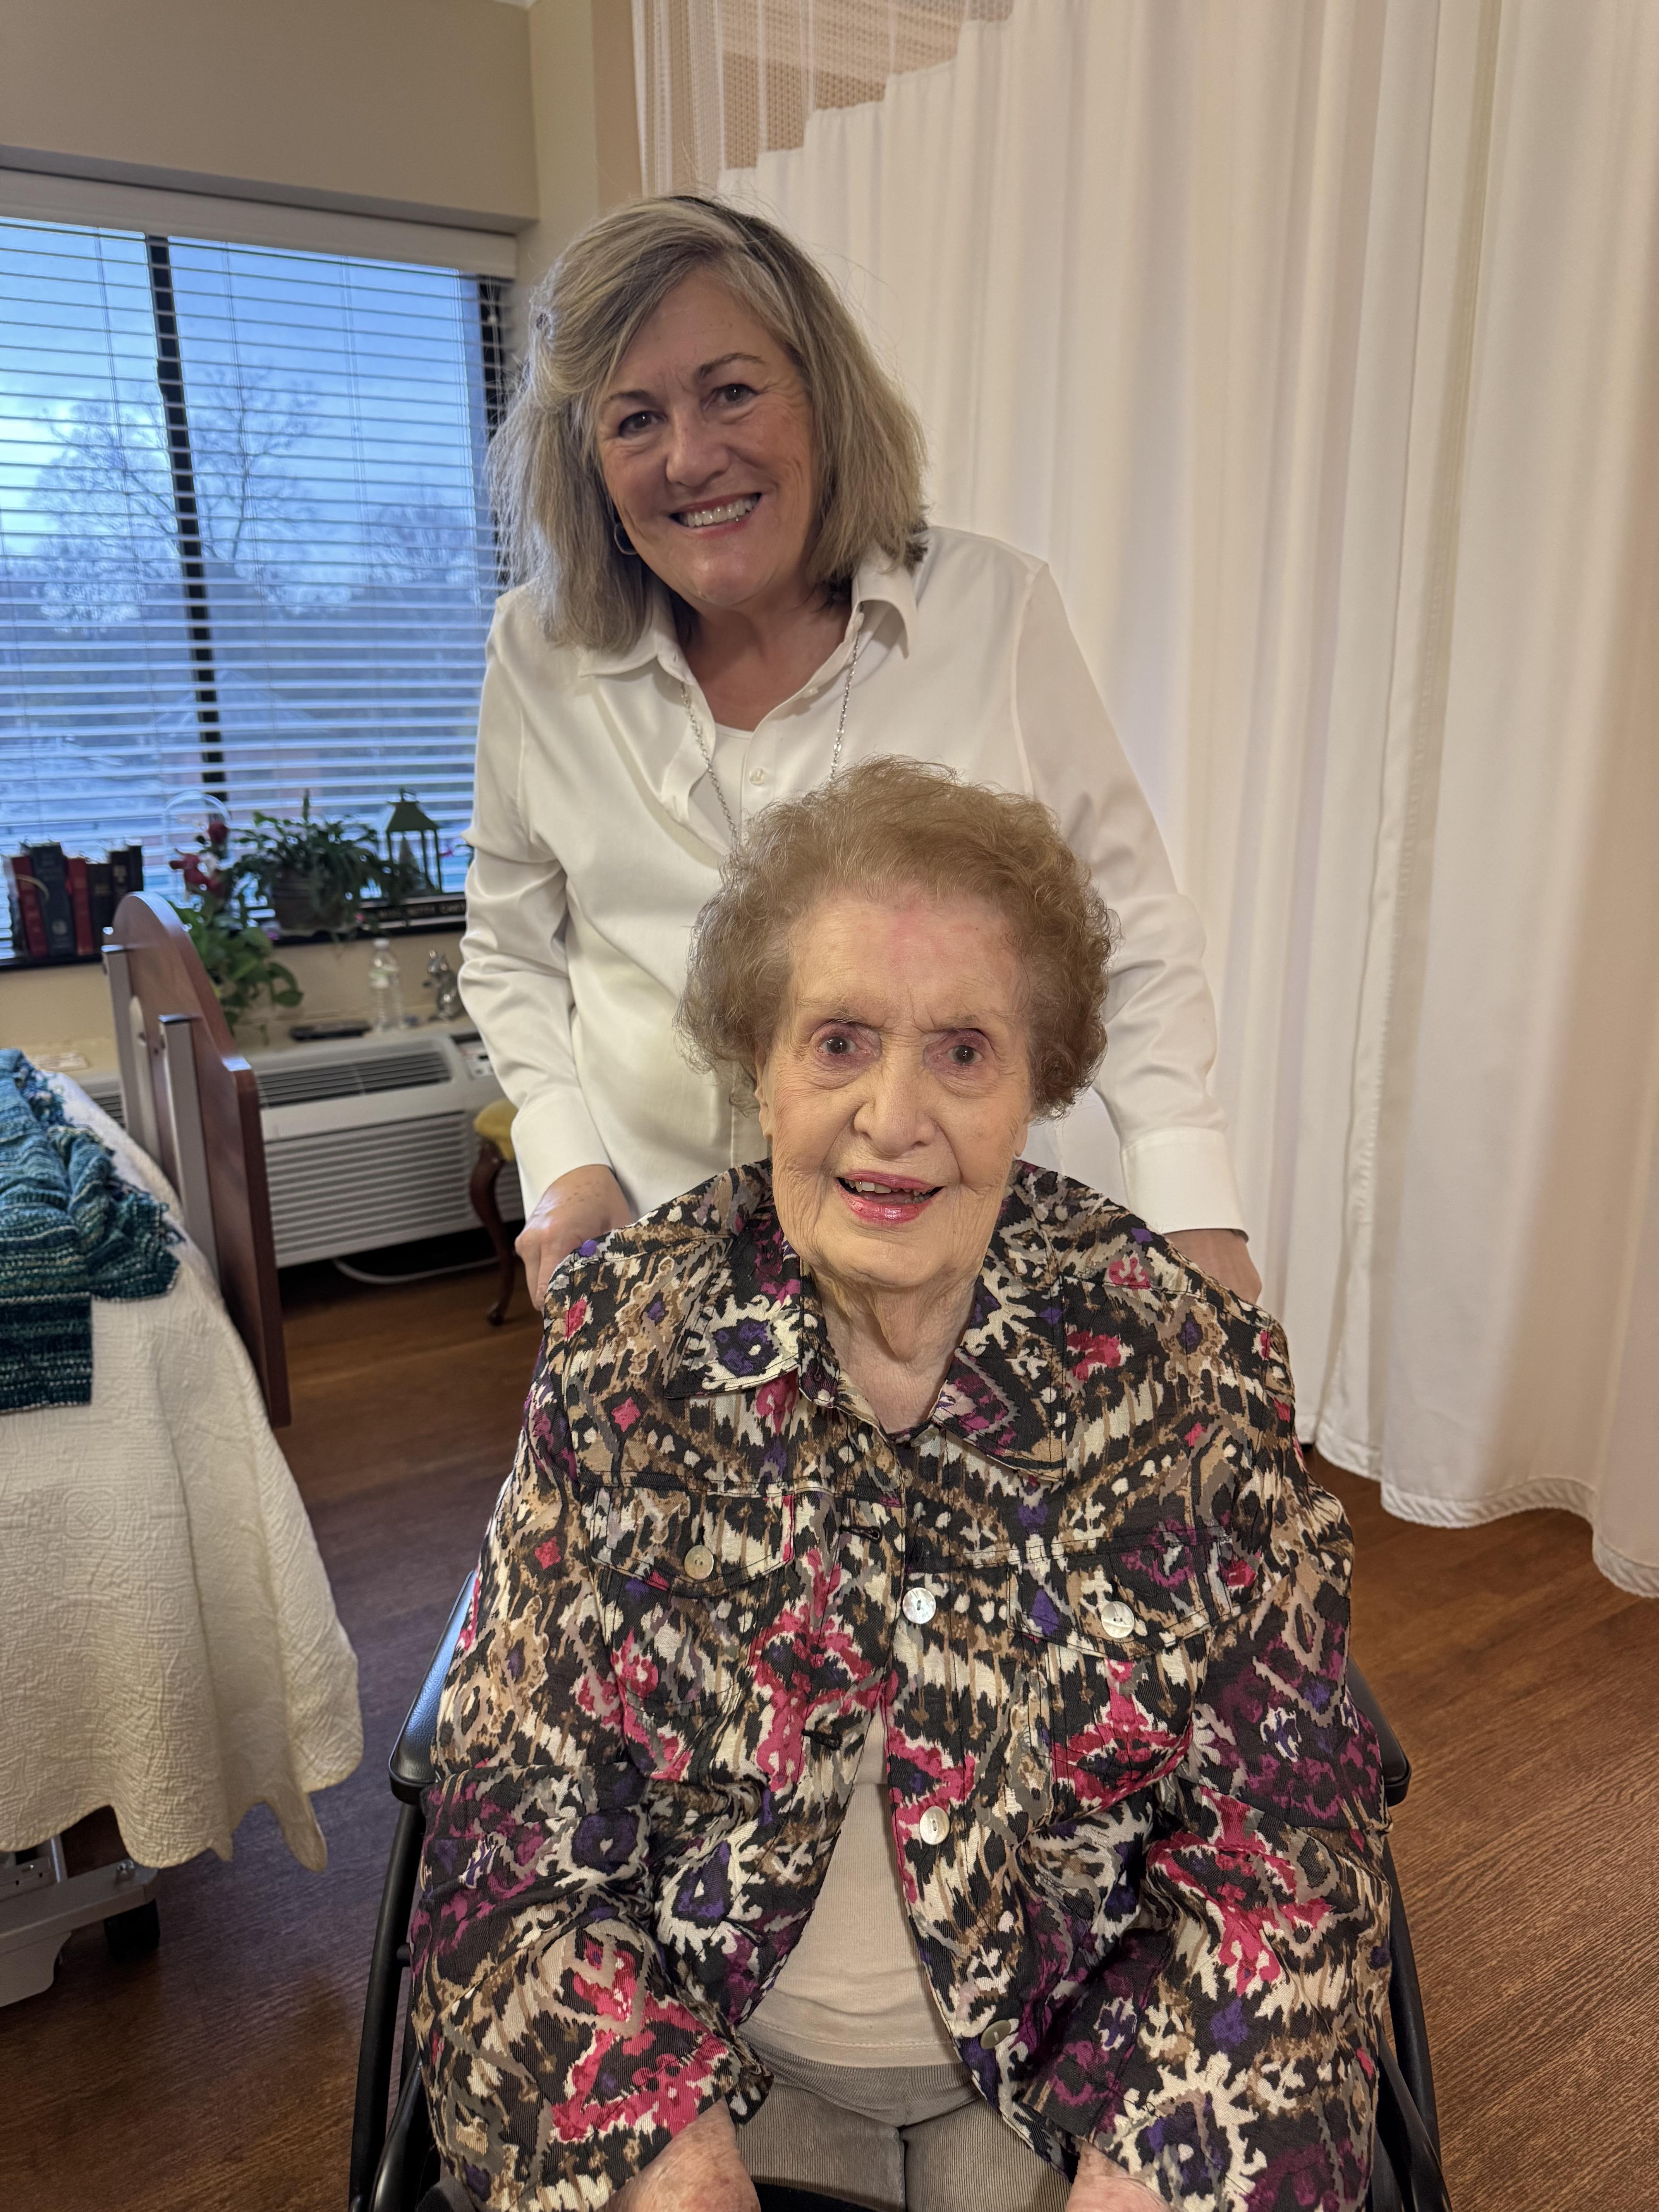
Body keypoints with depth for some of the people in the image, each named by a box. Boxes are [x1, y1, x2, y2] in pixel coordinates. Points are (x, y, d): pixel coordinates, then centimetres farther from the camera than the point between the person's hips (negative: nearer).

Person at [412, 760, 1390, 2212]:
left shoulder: (1187, 1358, -13)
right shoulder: (623, 1343, -12)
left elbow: (1277, 1847, -8)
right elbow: (516, 1820, -8)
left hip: (1075, 2058, 1)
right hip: (707, 2056, 0)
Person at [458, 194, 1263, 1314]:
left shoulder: (994, 611, -9)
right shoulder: (540, 655, -3)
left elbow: (1133, 927, -2)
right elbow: (511, 951, 11)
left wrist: (1196, 1209, -10)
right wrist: (568, 1164, -3)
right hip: (657, 1254, 2)